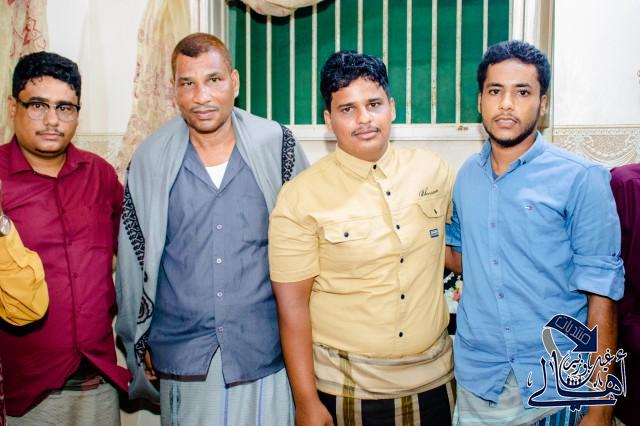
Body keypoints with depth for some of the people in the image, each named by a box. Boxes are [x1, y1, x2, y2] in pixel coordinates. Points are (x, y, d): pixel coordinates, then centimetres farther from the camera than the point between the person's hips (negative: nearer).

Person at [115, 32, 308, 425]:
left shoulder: (276, 145, -5)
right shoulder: (151, 159, -2)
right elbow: (134, 259, 5)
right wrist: (139, 342, 10)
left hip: (265, 349, 0)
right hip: (182, 350, 1)